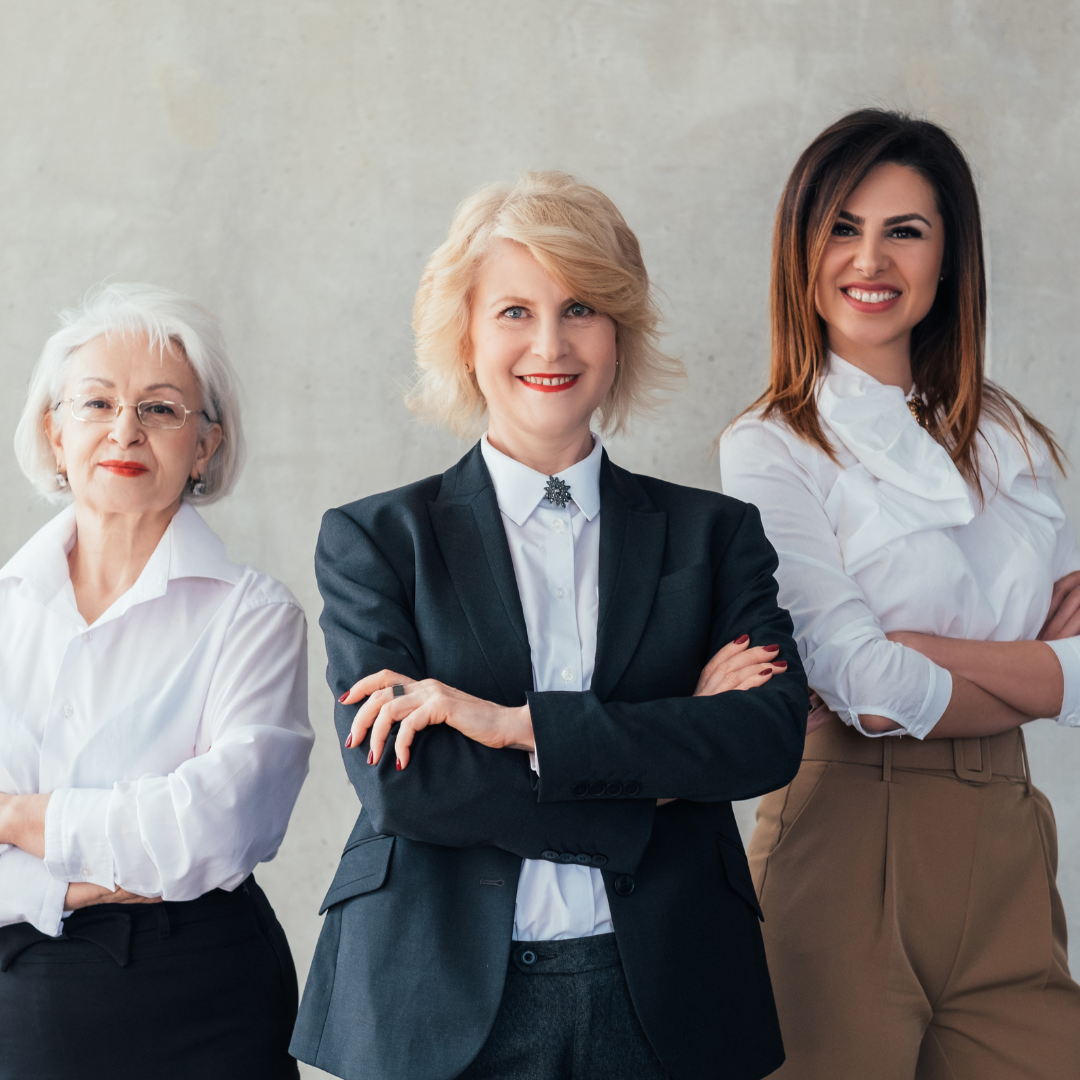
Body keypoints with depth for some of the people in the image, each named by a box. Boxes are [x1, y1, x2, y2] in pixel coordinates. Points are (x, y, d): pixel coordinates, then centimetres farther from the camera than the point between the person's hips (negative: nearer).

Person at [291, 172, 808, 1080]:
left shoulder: (713, 534, 6)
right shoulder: (376, 539, 1)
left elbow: (773, 734, -10)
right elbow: (396, 780, -11)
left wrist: (516, 723, -17)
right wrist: (661, 773, -12)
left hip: (664, 1004, 2)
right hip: (439, 1006, -1)